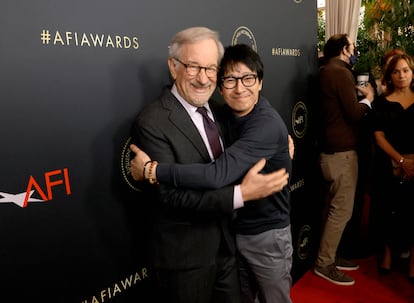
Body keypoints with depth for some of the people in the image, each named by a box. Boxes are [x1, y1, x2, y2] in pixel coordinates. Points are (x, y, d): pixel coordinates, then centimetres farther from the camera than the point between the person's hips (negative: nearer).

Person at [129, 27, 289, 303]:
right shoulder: (151, 122, -19)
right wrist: (241, 194, -29)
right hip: (184, 256, -6)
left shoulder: (217, 109, 4)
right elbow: (169, 196, -23)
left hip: (229, 245, 7)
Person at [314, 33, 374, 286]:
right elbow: (354, 113, -18)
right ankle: (324, 263, 4)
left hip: (332, 148, 10)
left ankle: (329, 255, 26)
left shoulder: (327, 71, 15)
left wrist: (357, 93, 11)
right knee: (342, 209, -4)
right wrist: (368, 99, -1)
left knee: (334, 206, 15)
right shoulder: (341, 72, -14)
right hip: (342, 150, -10)